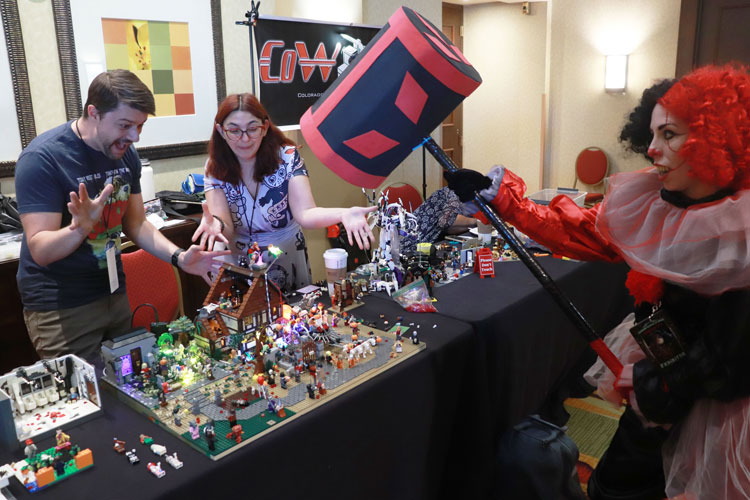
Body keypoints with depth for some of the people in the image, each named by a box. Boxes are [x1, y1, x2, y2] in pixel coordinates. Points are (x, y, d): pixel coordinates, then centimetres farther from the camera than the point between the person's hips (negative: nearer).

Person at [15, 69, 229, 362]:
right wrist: (80, 227, -41)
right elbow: (40, 250, -21)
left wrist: (178, 257, -9)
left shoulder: (125, 154, 2)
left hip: (114, 294, 6)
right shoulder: (42, 159, -19)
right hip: (60, 309, -6)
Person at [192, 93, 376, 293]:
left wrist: (342, 214, -42)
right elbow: (226, 228, -17)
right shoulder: (215, 169, -7)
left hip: (289, 258, -1)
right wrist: (215, 224, -41)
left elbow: (305, 214, -22)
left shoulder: (287, 156, -12)